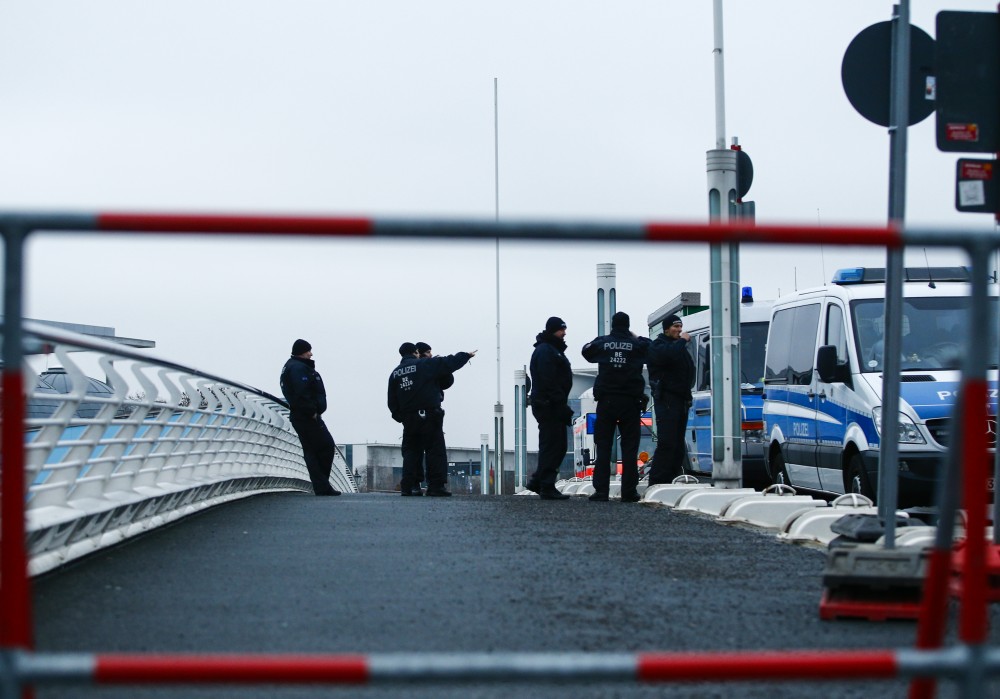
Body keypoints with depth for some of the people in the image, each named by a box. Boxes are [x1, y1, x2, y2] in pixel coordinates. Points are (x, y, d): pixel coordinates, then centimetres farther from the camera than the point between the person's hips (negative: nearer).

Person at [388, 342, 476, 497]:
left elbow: (392, 402, 12)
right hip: (429, 417, -5)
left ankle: (406, 487, 3)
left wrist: (399, 416, 23)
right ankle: (436, 486, -7)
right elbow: (449, 363, -2)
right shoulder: (425, 365, -4)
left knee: (410, 452, 11)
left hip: (409, 419, 5)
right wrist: (467, 355, 12)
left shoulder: (395, 374, 11)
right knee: (436, 451, -1)